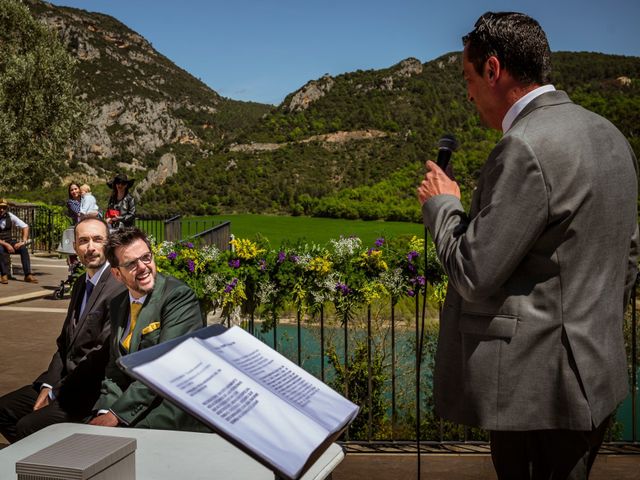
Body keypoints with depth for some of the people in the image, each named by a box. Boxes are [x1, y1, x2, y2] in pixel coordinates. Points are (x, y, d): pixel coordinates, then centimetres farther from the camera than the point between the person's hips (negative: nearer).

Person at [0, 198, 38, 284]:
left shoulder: (9, 216, -2)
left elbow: (25, 227, 2)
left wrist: (23, 241, -10)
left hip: (9, 242, 4)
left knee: (23, 248, -23)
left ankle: (28, 275, -25)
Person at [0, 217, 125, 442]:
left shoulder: (119, 288, -19)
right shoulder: (81, 283, 13)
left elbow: (104, 353, -21)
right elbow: (64, 341, 16)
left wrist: (57, 392, -14)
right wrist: (48, 385, 2)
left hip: (92, 390, -9)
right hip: (66, 381, 9)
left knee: (28, 427, -20)